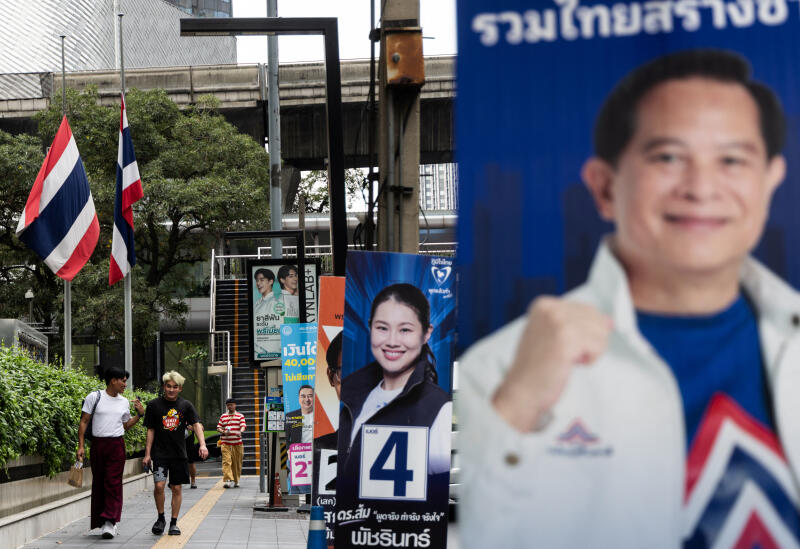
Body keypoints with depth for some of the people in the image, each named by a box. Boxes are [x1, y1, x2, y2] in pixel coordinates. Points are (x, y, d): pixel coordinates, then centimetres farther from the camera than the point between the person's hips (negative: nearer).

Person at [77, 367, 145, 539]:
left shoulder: (124, 402, 12)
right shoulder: (94, 397, 1)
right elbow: (84, 422, 2)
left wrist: (139, 415, 8)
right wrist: (81, 446, -4)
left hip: (117, 445, 1)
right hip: (98, 444, -1)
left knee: (113, 483, -8)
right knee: (98, 483, 6)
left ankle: (110, 522, -13)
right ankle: (100, 519, 15)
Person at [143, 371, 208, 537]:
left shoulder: (186, 405, 4)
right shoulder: (154, 405, 1)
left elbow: (196, 425, -4)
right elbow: (150, 430, 4)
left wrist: (202, 444, -21)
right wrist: (147, 454, 0)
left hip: (179, 454, 2)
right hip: (159, 453, -2)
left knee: (177, 488, 5)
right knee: (159, 485, -14)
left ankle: (174, 523, 16)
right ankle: (161, 518, 7)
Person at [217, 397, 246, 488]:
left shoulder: (240, 416, 9)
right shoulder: (223, 416, 15)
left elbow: (243, 426, -3)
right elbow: (219, 427, 12)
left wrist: (240, 432, -26)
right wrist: (223, 432, -10)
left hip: (237, 443, 0)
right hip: (226, 443, 0)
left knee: (237, 463, 4)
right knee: (226, 461, -14)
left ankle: (235, 481, 18)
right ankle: (228, 480, -21)